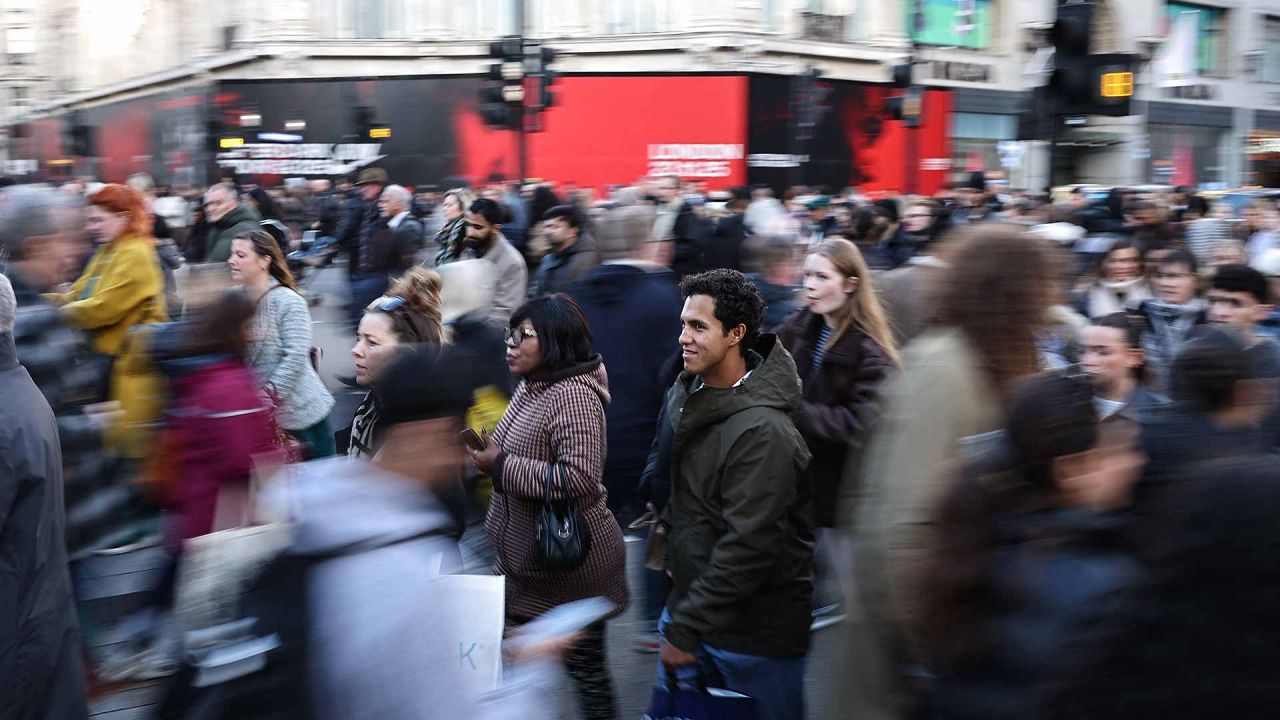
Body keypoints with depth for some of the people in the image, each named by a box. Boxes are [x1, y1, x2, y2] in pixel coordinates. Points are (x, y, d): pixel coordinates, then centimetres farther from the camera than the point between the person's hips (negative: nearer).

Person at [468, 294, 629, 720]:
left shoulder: (572, 395, -24)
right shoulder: (532, 385, 6)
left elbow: (581, 479, -32)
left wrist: (501, 466, -27)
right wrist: (486, 450, 3)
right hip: (530, 553, 10)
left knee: (584, 666, 8)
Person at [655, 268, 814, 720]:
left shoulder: (762, 431, -24)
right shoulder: (685, 395, 4)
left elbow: (749, 546, -26)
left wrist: (686, 629, -20)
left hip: (754, 635, -8)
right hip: (690, 606, 8)